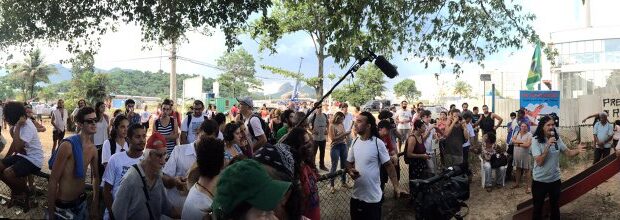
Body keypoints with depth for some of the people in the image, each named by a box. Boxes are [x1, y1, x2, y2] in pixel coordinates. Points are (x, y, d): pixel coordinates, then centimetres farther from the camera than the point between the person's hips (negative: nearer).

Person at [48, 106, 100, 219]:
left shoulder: (93, 149, 1)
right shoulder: (68, 145, -20)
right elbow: (53, 181, -17)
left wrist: (95, 203, 16)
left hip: (82, 201, 7)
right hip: (64, 205, -6)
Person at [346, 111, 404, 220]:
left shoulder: (378, 143, -14)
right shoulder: (355, 142, 3)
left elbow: (389, 165, -8)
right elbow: (349, 163, 11)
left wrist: (396, 186, -16)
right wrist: (350, 171, -11)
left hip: (373, 197, -5)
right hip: (356, 196, 5)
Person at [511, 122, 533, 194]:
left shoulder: (529, 134, -9)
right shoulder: (517, 133, 6)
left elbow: (527, 144, -20)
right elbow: (513, 140, -7)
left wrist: (518, 144, -11)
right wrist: (522, 142, -16)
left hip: (525, 155, -5)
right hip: (517, 154, 5)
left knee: (526, 170, 0)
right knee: (518, 169, 15)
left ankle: (528, 186, 5)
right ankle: (517, 183, 26)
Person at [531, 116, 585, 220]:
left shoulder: (557, 139, -1)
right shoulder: (536, 141, -17)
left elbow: (568, 153, -1)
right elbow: (539, 162, -23)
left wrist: (577, 150, -22)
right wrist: (548, 146, -32)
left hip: (555, 179, 5)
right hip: (540, 180, -4)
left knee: (555, 207, 20)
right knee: (538, 207, 11)